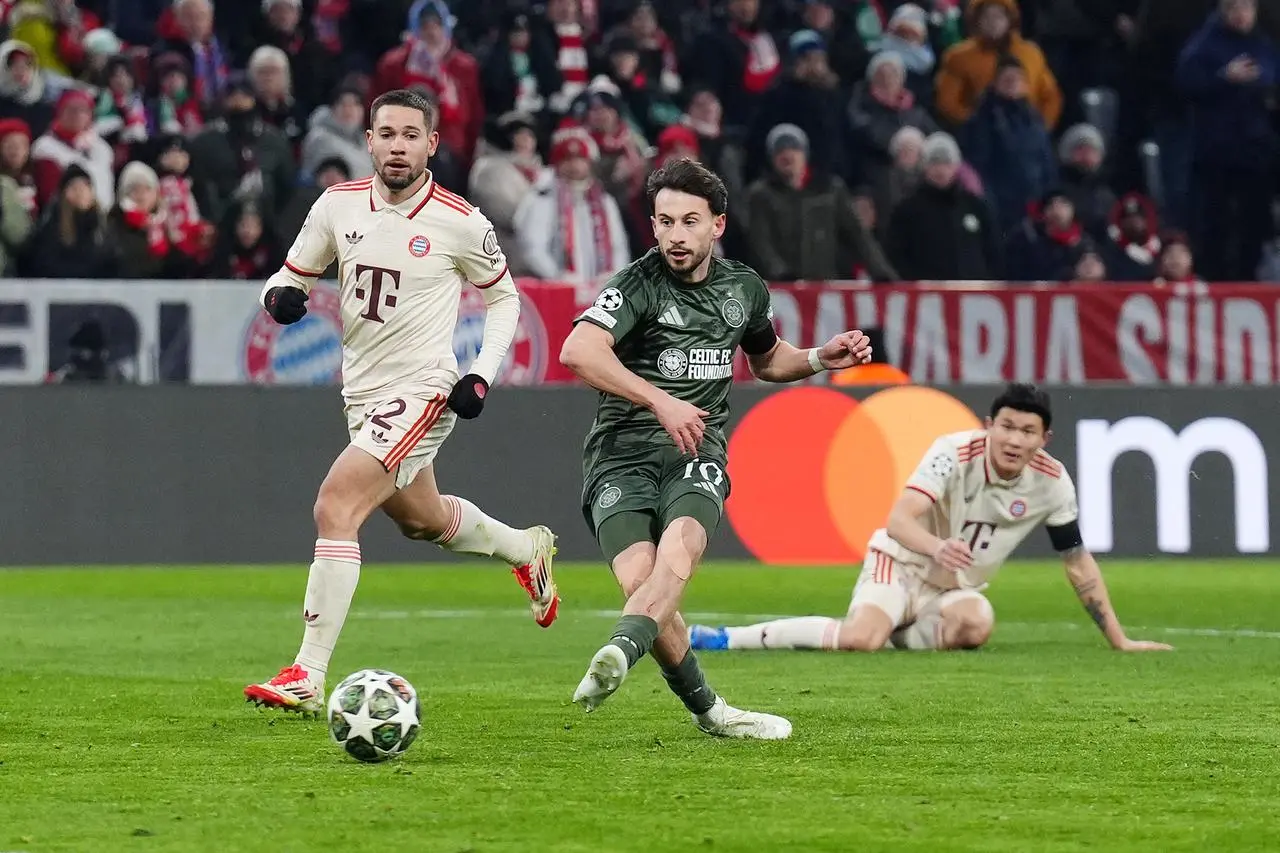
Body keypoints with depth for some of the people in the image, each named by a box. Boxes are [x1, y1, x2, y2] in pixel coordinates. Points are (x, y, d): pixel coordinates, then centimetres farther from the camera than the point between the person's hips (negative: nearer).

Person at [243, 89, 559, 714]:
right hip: (362, 395, 7)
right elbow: (293, 274, 9)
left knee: (334, 507, -22)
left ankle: (308, 678, -21)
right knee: (422, 519, 26)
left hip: (422, 392, -7)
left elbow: (503, 297, 4)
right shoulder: (339, 205, -1)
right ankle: (528, 550, 57)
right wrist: (280, 296, -15)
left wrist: (482, 374, -8)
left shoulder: (460, 223, -11)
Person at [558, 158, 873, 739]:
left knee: (678, 555, -30)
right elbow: (577, 351, -24)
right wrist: (659, 401, -29)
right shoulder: (638, 285, -5)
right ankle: (707, 712, -4)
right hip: (622, 453, -3)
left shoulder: (744, 289, 14)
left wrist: (821, 359, 16)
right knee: (640, 581, -22)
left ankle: (619, 653, -55)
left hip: (696, 453, 3)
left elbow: (767, 360, 36)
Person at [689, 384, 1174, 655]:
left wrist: (1119, 640, 0)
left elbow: (1079, 563, 1)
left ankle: (895, 636, -6)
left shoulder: (1052, 482, -11)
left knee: (976, 624, -35)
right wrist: (937, 547, -55)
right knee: (859, 638, -33)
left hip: (957, 590, 4)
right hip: (901, 564, -4)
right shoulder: (956, 453, -22)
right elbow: (898, 522, -33)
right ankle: (725, 638, -17)